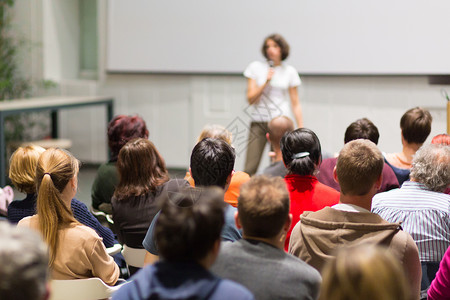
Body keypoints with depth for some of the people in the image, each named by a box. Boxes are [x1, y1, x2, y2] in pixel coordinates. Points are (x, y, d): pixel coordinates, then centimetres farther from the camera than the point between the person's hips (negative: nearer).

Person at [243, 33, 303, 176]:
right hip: (259, 122, 0)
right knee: (250, 168, -8)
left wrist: (301, 129, 3)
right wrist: (266, 82, -12)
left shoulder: (290, 71, 8)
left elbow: (295, 104, 9)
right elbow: (250, 99, 0)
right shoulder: (255, 67, 5)